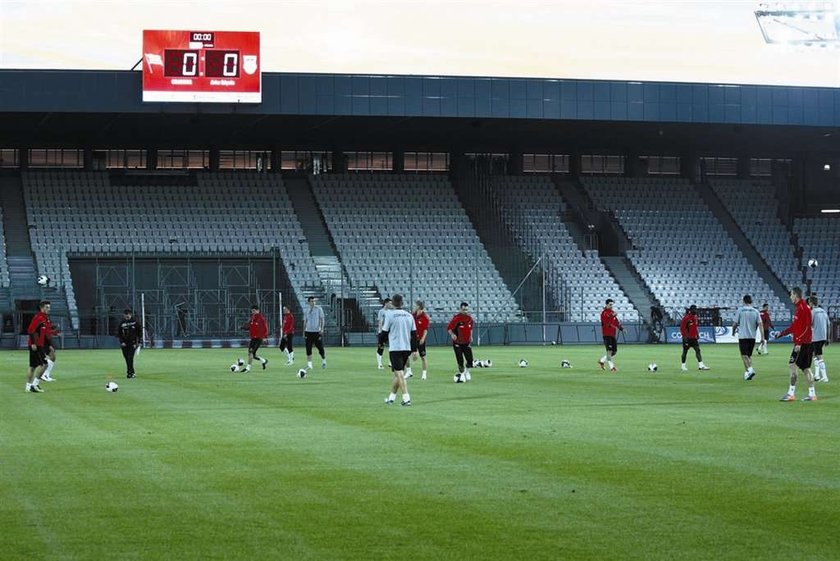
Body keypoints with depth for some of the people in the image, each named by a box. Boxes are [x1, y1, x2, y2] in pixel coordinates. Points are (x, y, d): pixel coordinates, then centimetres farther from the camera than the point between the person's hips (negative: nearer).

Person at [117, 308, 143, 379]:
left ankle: (130, 372, -14)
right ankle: (132, 372, 15)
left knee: (130, 358, -14)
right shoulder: (122, 323, 7)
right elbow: (119, 333, 11)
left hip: (132, 343, -4)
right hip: (124, 344, 4)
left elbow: (140, 331, 3)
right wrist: (121, 342, 0)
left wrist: (139, 342, -2)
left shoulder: (135, 322, -1)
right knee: (127, 359, 5)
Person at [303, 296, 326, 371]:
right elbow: (305, 322, 15)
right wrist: (304, 333, 11)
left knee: (320, 347, -4)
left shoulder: (319, 309, 1)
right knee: (308, 349, -3)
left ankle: (324, 361, 20)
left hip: (317, 331, -2)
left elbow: (322, 319, 0)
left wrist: (322, 329, -13)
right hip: (308, 331, 3)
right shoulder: (306, 311, 10)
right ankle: (309, 364, 1)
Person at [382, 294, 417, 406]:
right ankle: (391, 396, 25)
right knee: (398, 373, 16)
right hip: (407, 348, 6)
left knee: (399, 373, -8)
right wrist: (414, 350, 14)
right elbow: (414, 334, 10)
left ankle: (406, 398, -18)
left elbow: (385, 332, -3)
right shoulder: (409, 316, 8)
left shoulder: (390, 315, -7)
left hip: (395, 348, -6)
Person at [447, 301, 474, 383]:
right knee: (460, 361, -5)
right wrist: (452, 334, -32)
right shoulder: (456, 318, -17)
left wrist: (471, 336, 10)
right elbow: (449, 328, -14)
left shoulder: (469, 318, 0)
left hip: (467, 343, 4)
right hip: (457, 343, -4)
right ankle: (461, 374, 18)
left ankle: (466, 371, 28)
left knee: (470, 361, -2)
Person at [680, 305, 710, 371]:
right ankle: (683, 366, 12)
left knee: (698, 350, -1)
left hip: (694, 338, 7)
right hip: (687, 338, -7)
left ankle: (701, 365, -4)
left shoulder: (695, 317, 11)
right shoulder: (686, 318, -14)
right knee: (685, 351, 2)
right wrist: (685, 336, -19)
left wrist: (697, 334, 16)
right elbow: (682, 328, -15)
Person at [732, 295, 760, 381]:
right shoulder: (755, 311, 4)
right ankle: (747, 373, 14)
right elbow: (760, 324, -1)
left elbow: (735, 323, -3)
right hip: (752, 336, 4)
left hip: (743, 336, -4)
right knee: (749, 355, 14)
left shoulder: (740, 310, -5)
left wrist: (733, 331, 17)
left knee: (744, 355, -4)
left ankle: (750, 369, -25)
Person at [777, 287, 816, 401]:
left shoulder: (803, 308, -15)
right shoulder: (798, 308, 16)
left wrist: (799, 343, -24)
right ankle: (812, 394, 11)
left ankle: (791, 394, -11)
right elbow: (794, 326, 25)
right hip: (800, 342, 10)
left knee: (792, 365, -11)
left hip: (802, 343, -10)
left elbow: (806, 327, -21)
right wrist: (782, 334, 24)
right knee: (805, 368, 9)